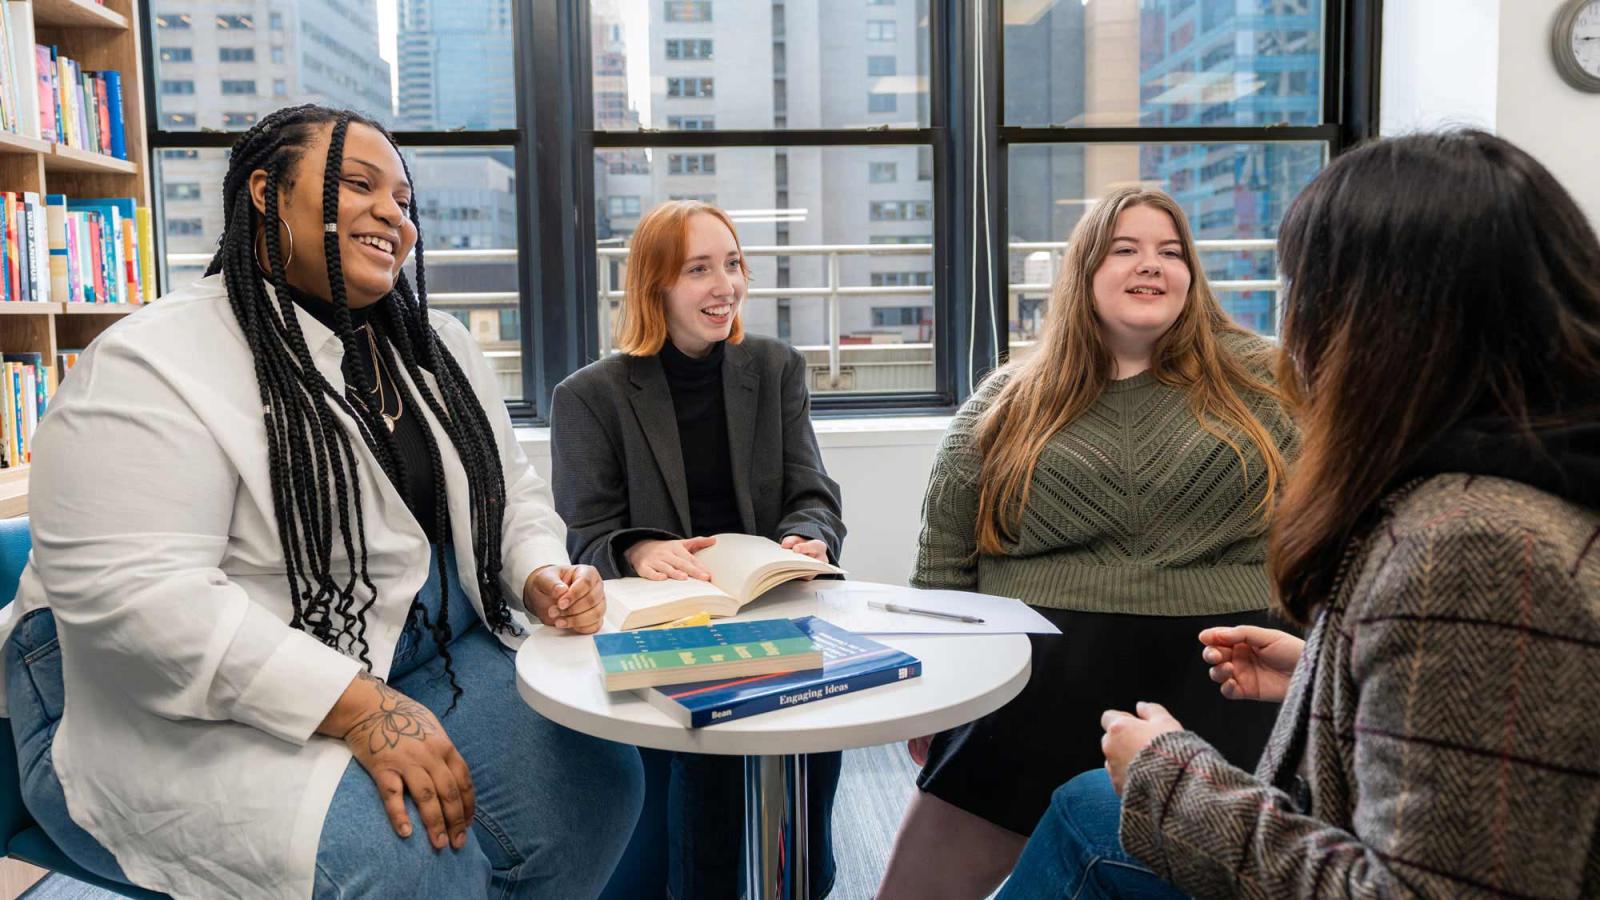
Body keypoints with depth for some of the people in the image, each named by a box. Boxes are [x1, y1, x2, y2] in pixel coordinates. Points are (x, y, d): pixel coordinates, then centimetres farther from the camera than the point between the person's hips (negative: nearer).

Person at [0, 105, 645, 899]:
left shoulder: (438, 346, 8)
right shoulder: (150, 368, -16)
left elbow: (509, 493, 15)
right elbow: (134, 593, -26)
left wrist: (541, 572, -9)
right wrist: (357, 707, -30)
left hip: (428, 654, 7)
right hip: (198, 708, -6)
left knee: (597, 782, -11)